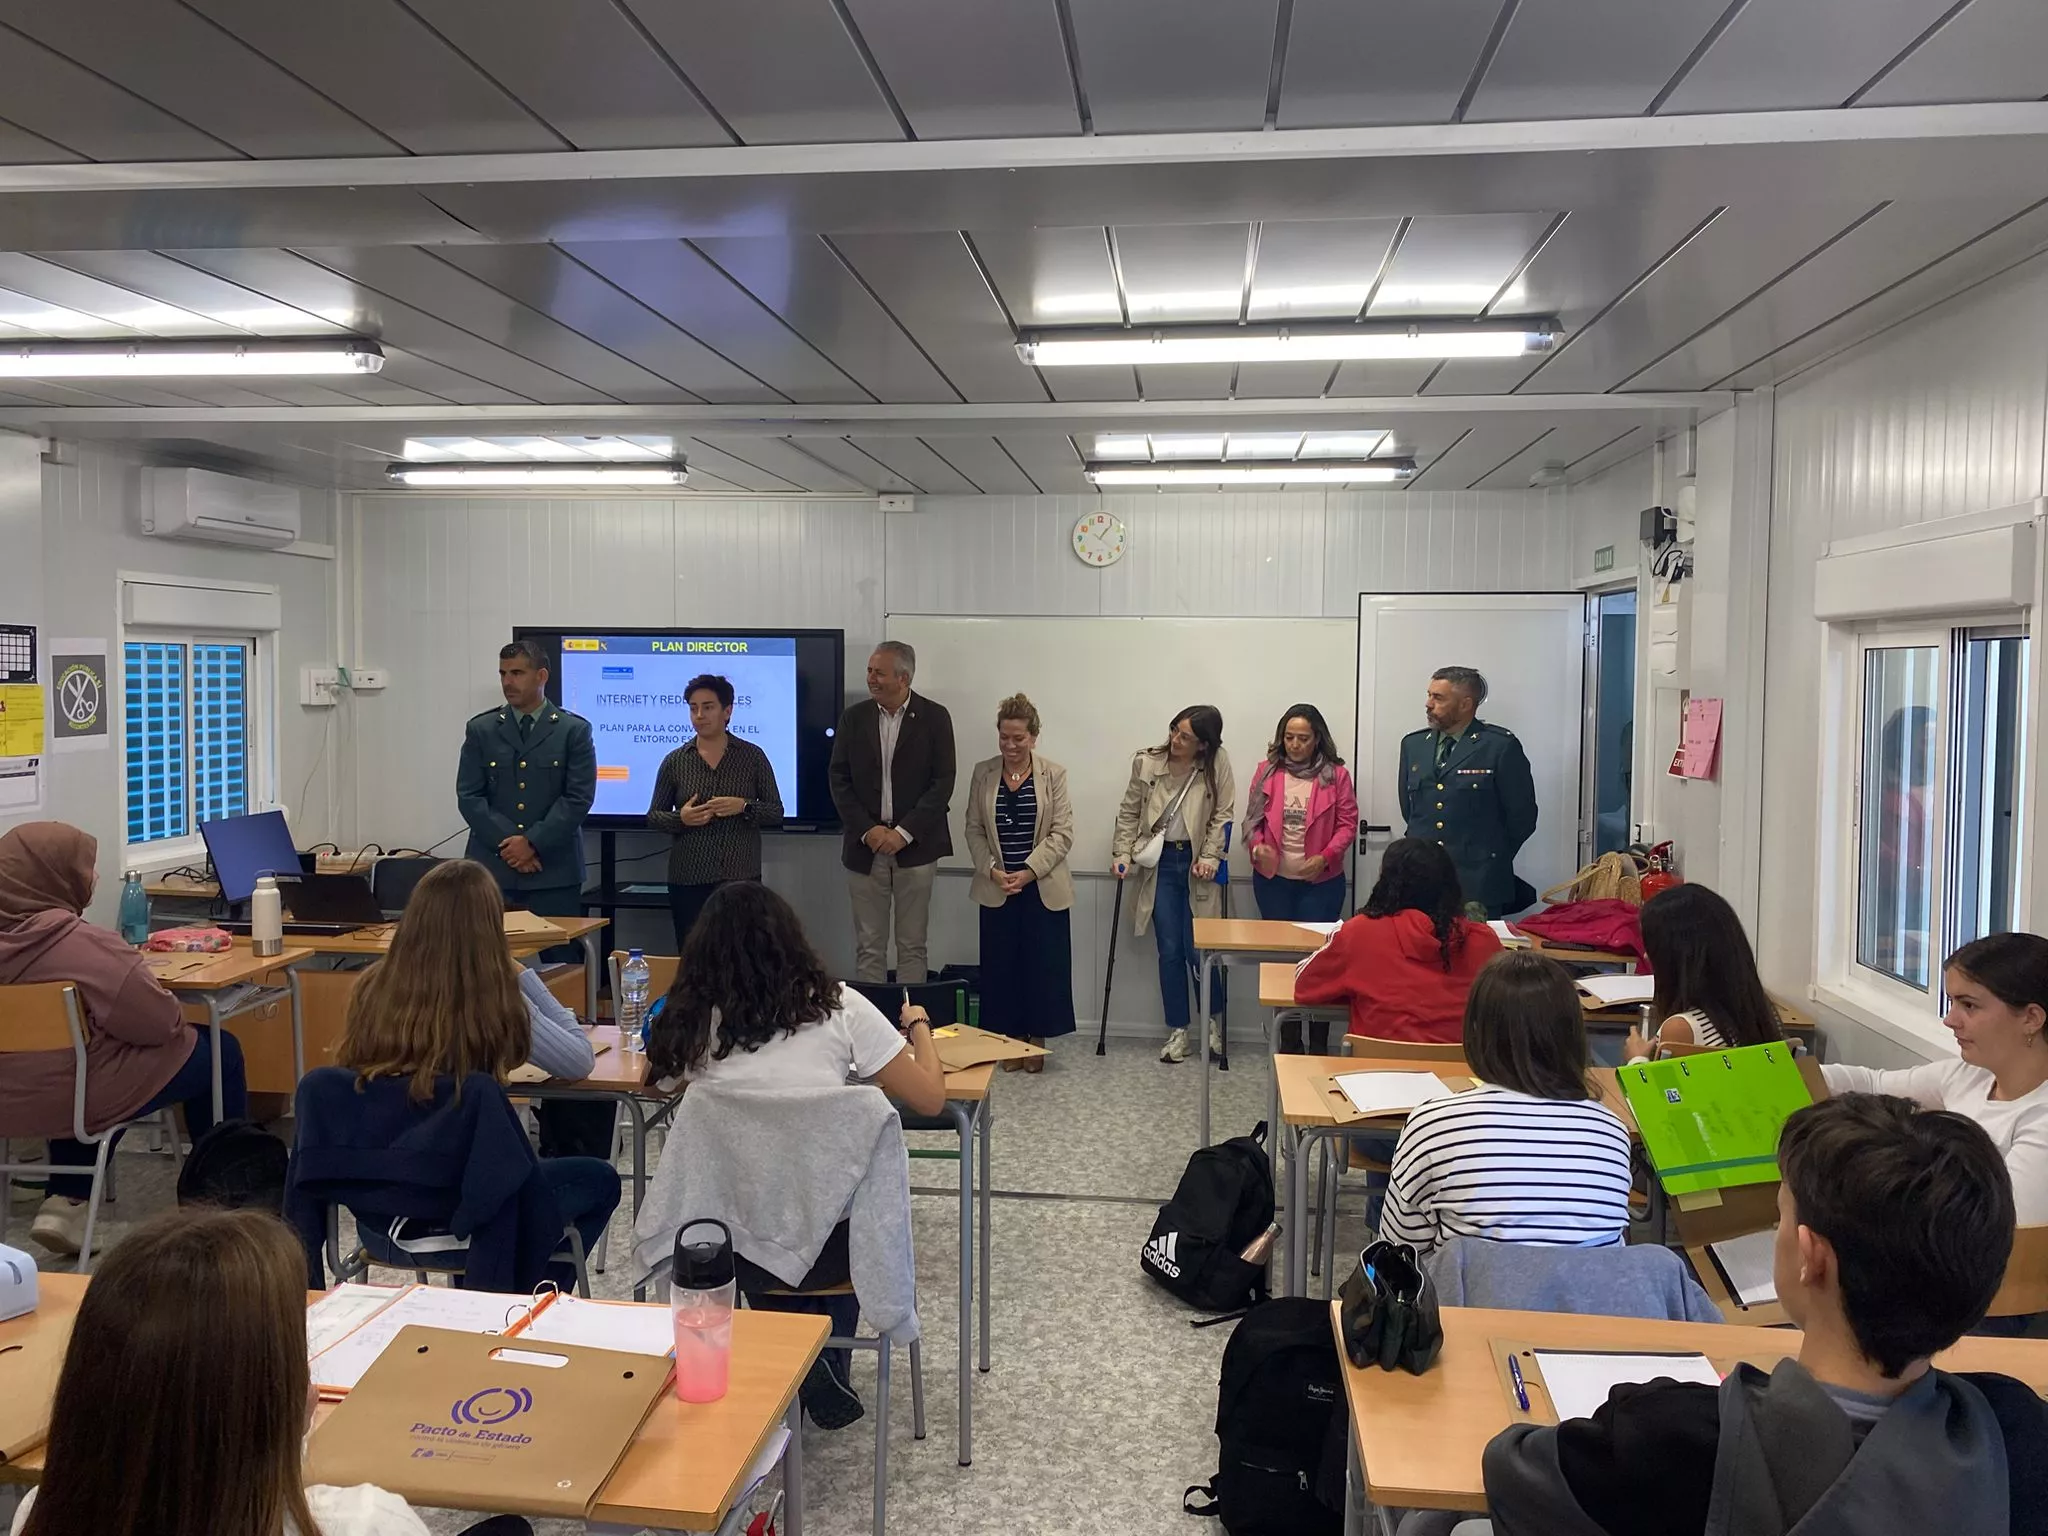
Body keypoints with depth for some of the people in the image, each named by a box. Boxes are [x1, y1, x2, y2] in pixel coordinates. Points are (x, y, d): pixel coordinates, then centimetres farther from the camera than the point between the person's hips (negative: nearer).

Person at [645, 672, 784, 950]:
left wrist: (744, 807, -14)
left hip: (741, 877, -1)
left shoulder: (753, 756, 4)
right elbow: (653, 816, 10)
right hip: (688, 880, 1)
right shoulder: (675, 761, 6)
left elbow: (776, 812, 5)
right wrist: (681, 818, -10)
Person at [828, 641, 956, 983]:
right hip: (865, 846, 2)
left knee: (912, 946, 3)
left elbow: (943, 782, -5)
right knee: (868, 946, 4)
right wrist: (867, 830, -8)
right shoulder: (853, 717, 5)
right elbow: (839, 780, 4)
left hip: (915, 846, -2)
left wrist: (904, 833, -12)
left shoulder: (935, 717, -1)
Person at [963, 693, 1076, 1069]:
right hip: (996, 890, 2)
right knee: (1002, 966, 5)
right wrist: (992, 870, -9)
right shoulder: (982, 773, 4)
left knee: (1042, 966, 3)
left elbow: (1063, 833, -7)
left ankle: (1037, 1044, 17)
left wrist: (1029, 871, -15)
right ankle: (1011, 1042, 17)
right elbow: (974, 830, 5)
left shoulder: (1053, 774, -3)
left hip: (1043, 889, -2)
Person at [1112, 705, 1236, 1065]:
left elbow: (1222, 815, -4)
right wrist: (1122, 854, -2)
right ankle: (1178, 1031, 17)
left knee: (1198, 950, -3)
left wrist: (1210, 856, -11)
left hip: (1197, 863, -2)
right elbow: (1129, 812, 5)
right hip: (1160, 862, 2)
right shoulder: (1146, 762, -5)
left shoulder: (1216, 762, -10)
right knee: (1169, 950, 4)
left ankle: (1214, 1020, 23)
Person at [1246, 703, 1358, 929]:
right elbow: (1252, 818, 6)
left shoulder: (1337, 775, -3)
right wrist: (1258, 846, -13)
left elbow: (1347, 824, -3)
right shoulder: (1267, 771, 3)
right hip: (1271, 878, 2)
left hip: (1321, 881, -2)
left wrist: (1325, 858, -17)